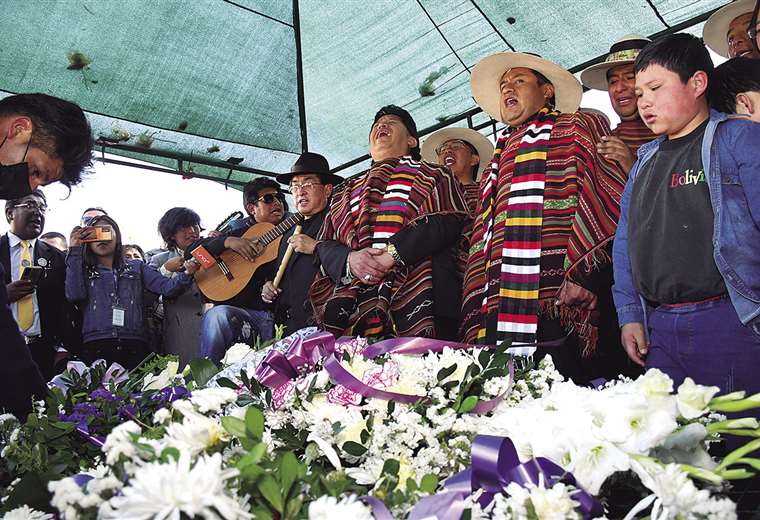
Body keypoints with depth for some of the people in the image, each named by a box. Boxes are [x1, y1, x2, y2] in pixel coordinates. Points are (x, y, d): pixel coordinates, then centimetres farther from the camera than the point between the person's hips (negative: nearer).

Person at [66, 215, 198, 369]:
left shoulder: (136, 267, 22)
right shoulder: (82, 270, 21)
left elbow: (167, 287, 9)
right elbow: (74, 295, 1)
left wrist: (187, 274, -13)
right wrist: (75, 251, 4)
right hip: (96, 347, -1)